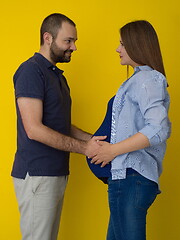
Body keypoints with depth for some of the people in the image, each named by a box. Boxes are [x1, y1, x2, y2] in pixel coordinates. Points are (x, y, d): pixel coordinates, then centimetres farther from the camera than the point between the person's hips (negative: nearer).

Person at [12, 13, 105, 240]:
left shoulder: (58, 75, 17)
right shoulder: (31, 71, -12)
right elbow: (34, 129, -20)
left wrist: (92, 139, 2)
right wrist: (84, 148, -16)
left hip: (57, 174, 9)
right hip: (36, 175, -8)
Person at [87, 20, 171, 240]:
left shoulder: (145, 79, -12)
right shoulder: (150, 79, 19)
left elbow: (159, 129, -25)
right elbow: (164, 129, 22)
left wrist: (114, 149, -18)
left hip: (130, 178, -10)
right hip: (127, 177, 10)